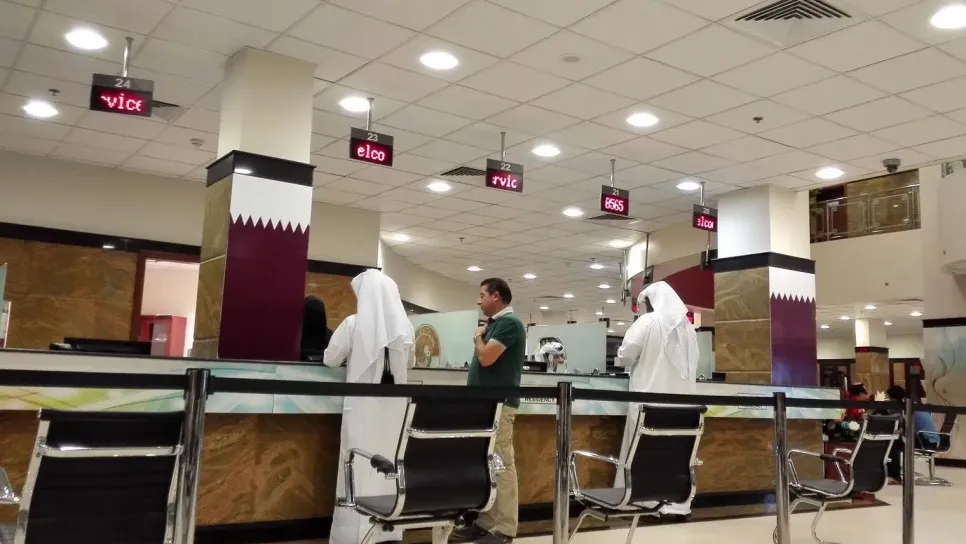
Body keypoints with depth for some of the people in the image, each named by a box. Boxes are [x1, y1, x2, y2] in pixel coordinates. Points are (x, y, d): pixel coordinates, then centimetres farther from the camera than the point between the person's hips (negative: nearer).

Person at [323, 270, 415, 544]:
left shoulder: (354, 324, -8)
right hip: (394, 406, 4)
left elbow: (330, 360, 2)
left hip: (363, 405, -3)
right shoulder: (405, 325, 3)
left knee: (360, 467, 3)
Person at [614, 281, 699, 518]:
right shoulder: (687, 326, 11)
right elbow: (692, 362, 16)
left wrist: (640, 360, 16)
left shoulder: (647, 322, -5)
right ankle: (677, 503, 8)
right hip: (681, 397, 5)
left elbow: (625, 356, -5)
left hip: (650, 397, -5)